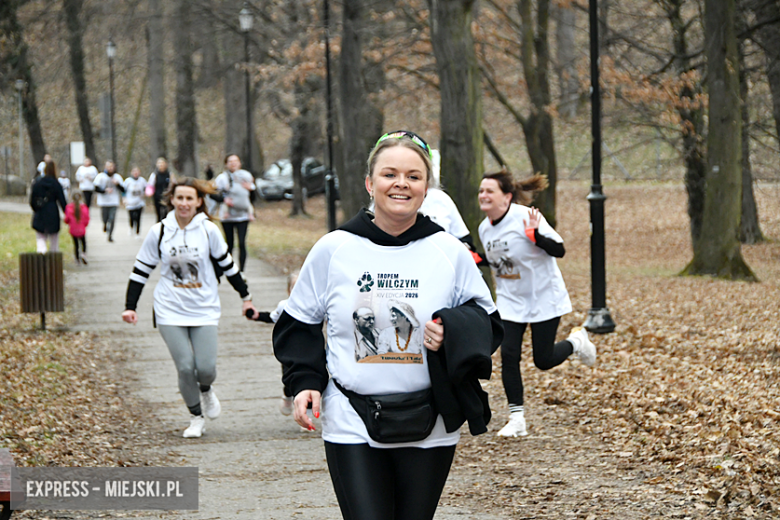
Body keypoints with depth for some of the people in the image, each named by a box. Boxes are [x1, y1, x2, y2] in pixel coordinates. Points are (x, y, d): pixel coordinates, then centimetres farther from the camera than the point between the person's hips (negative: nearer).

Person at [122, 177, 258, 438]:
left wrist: (245, 297, 15)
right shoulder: (159, 232, -1)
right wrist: (130, 306, 2)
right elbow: (141, 270, 7)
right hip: (170, 311, 0)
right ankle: (196, 417, 13)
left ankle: (206, 390, 29)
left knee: (206, 367, -8)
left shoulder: (208, 230, -3)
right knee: (185, 367, -9)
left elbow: (226, 265, 9)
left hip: (205, 309, 0)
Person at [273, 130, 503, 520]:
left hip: (428, 428, 1)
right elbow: (298, 324, 11)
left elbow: (487, 324, 9)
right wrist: (304, 382, -4)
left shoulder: (451, 253, 1)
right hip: (352, 425, -1)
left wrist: (452, 332, -13)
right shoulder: (333, 250, 0)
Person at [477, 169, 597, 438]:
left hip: (544, 298, -5)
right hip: (510, 301, 5)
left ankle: (576, 341, 32)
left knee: (543, 360, -1)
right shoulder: (485, 228, 1)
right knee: (508, 355, -8)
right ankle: (516, 419, 2)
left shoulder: (525, 216, -21)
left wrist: (535, 234, -38)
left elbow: (559, 250, -21)